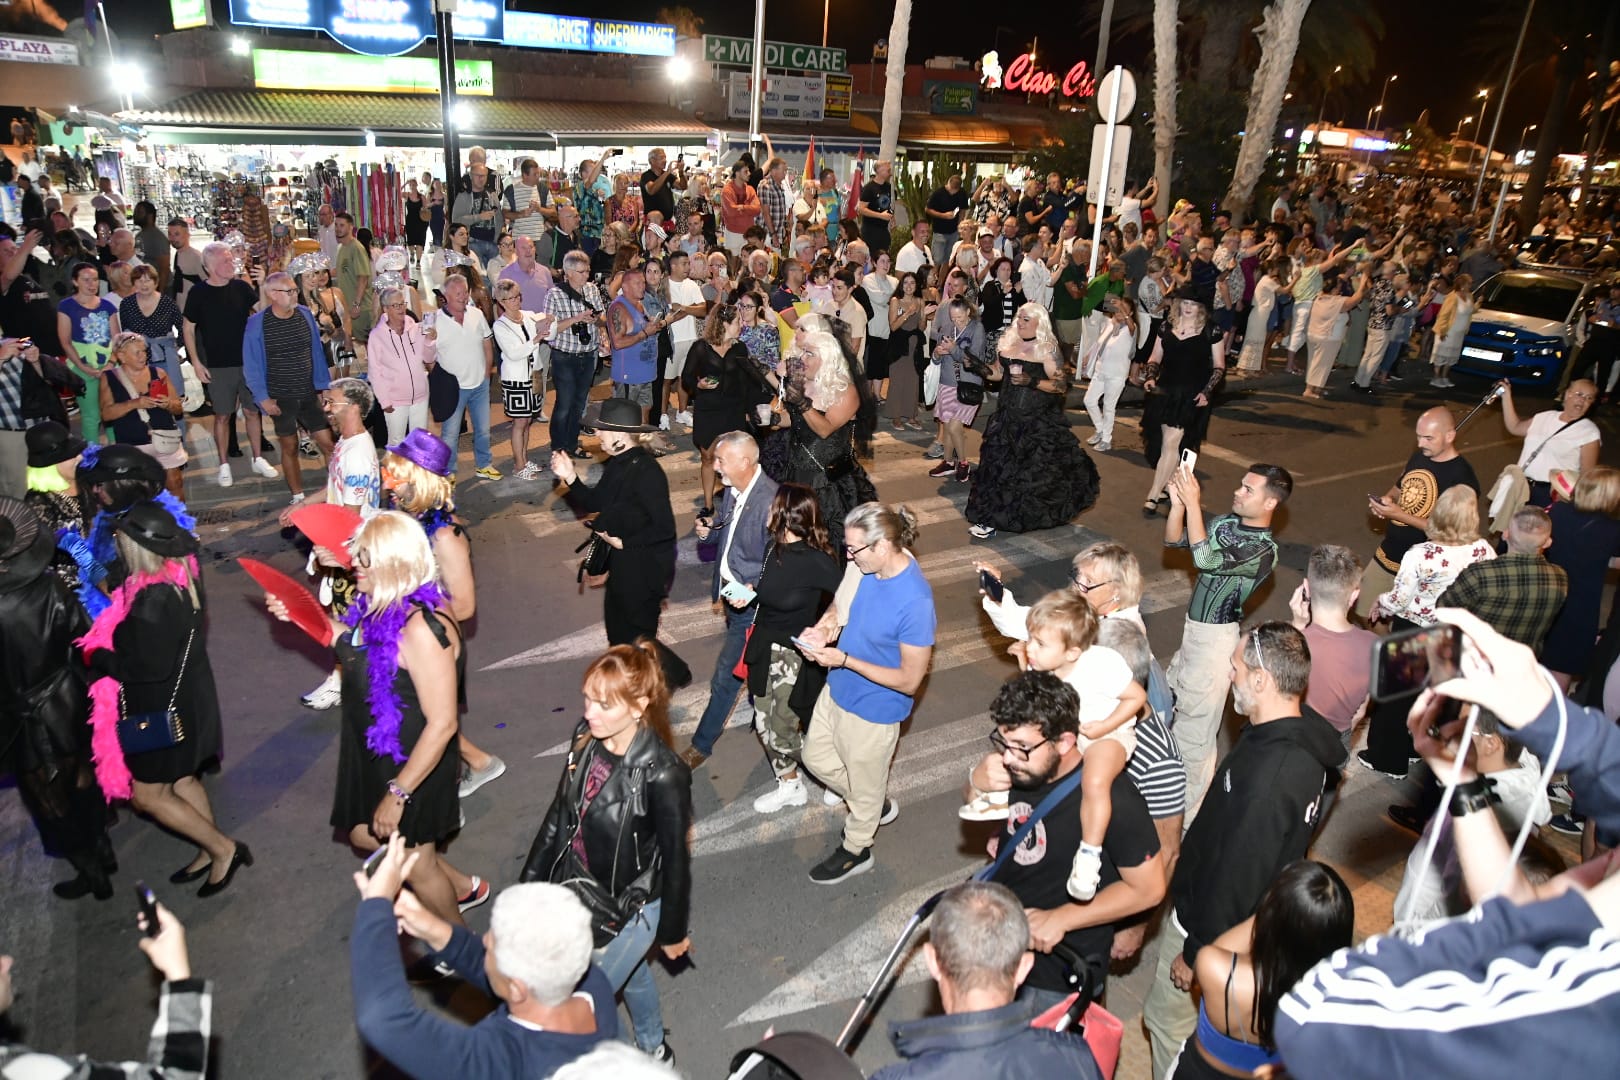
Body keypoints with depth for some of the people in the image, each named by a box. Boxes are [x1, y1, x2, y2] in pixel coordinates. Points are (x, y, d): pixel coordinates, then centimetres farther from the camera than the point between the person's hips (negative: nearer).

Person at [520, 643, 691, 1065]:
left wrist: (672, 932, -6)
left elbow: (675, 859, -18)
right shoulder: (586, 739, -14)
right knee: (631, 972, 28)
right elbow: (559, 815, 1)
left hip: (631, 908, -6)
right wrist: (530, 881, 10)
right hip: (580, 891, 6)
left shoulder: (662, 775, -31)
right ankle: (654, 1050, 55)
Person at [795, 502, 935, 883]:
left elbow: (910, 680, -27)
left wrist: (843, 659, -26)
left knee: (864, 786, 19)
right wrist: (825, 628, -11)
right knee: (816, 757, 28)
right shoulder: (871, 568, -12)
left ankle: (855, 851, 47)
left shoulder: (915, 602, -34)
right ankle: (878, 805, 51)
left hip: (873, 710, -8)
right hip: (838, 690, 8)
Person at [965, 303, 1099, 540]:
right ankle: (989, 518, 12)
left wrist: (1032, 381, -25)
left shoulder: (1048, 350, -11)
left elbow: (1062, 385, -13)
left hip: (1040, 421, -5)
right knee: (998, 466, 4)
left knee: (1040, 468, 1)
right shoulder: (1007, 343, 7)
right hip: (1008, 416, 5)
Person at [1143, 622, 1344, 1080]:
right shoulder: (1304, 735, -8)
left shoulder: (1269, 776, -38)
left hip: (1219, 926, -9)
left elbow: (1237, 878, -29)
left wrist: (1197, 952, -15)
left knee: (1169, 1019, 14)